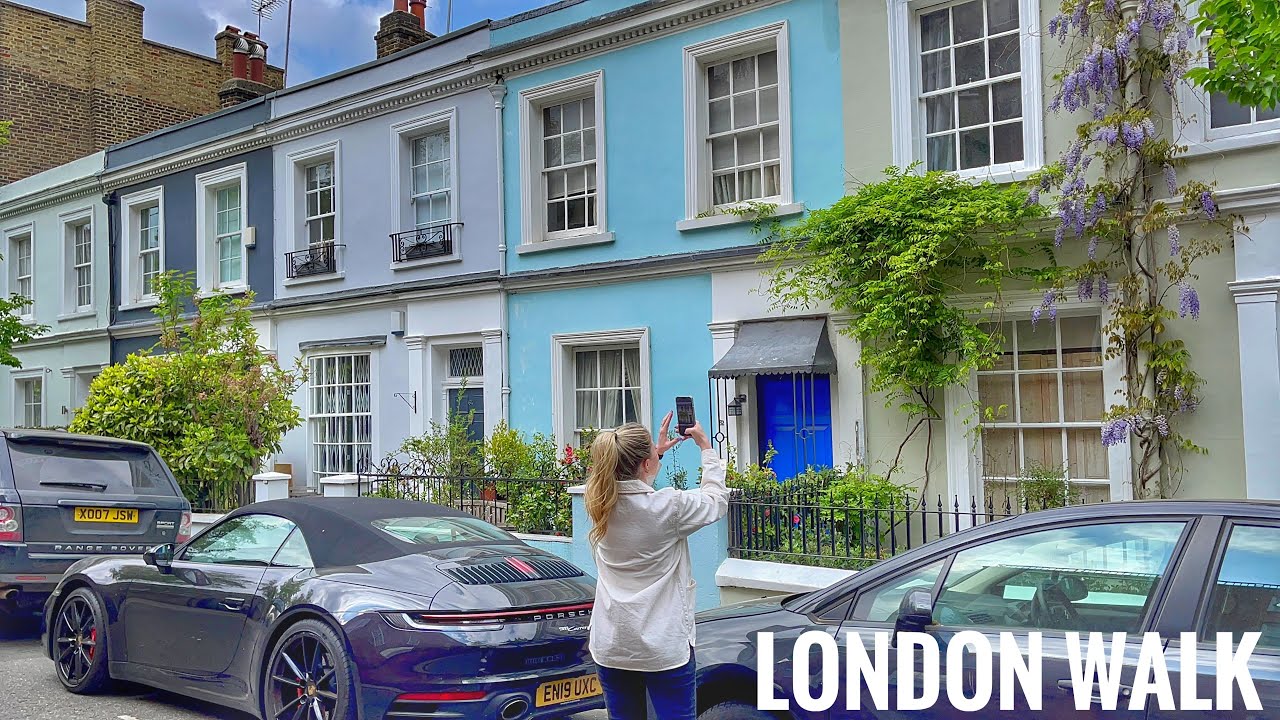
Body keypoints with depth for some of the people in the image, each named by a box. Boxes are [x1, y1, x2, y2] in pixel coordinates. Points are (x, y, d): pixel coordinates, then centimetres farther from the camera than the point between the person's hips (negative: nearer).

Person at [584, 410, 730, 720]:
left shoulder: (601, 505, -3)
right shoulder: (668, 506, -18)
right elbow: (717, 500, 2)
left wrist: (657, 450, 24)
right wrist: (706, 447, 12)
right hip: (664, 646, -5)